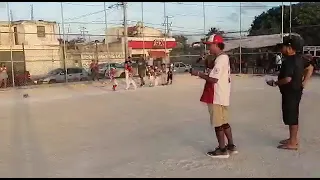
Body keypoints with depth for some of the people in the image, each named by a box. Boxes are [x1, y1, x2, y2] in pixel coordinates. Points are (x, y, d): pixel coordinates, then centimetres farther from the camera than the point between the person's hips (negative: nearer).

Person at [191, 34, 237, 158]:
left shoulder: (220, 59, -18)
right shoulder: (223, 57, 14)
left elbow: (213, 79, -23)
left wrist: (198, 74, -14)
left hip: (217, 97, -10)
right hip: (221, 96, 10)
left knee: (218, 123, 0)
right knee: (224, 122, 18)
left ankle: (222, 150, 10)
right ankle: (231, 146, 27)